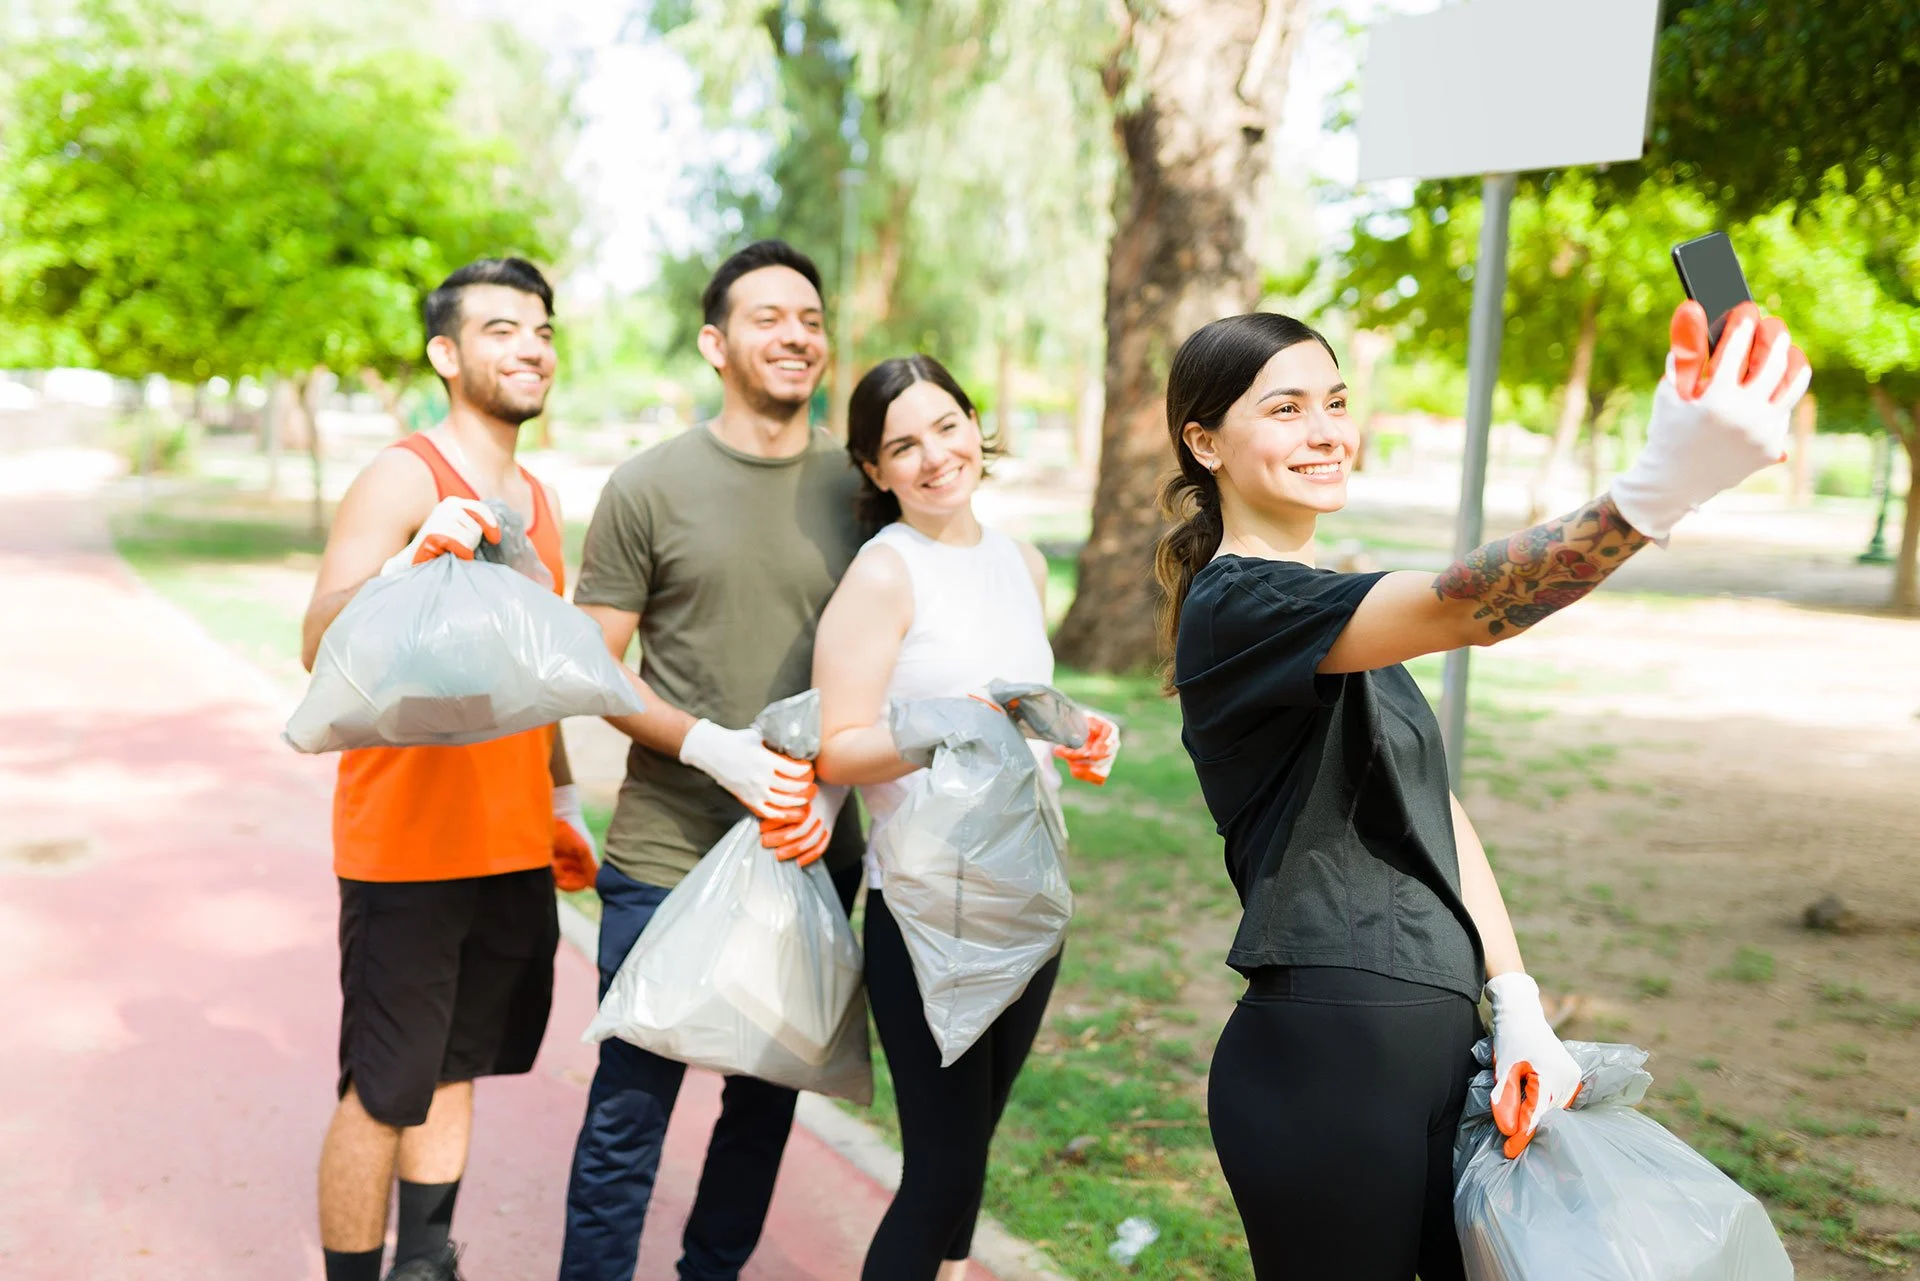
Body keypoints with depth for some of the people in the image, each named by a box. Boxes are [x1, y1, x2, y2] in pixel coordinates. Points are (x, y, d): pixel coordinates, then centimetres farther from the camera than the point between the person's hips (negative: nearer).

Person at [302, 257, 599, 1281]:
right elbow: (321, 646, -21)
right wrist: (412, 560, -37)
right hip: (406, 846, -7)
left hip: (512, 847, 7)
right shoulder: (404, 477, -10)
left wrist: (562, 798, 22)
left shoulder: (536, 501, 13)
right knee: (383, 1092, 2)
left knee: (456, 1068, 16)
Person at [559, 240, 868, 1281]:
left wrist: (822, 775, -9)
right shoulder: (649, 487, -4)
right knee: (630, 1110, 3)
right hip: (668, 855, -3)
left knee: (768, 1097, 17)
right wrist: (715, 747, -16)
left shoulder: (859, 487, 4)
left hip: (811, 854, 4)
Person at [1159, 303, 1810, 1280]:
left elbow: (1437, 813, 9)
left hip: (1432, 1046, 9)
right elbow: (1457, 609, -35)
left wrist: (1518, 1006, -3)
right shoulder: (1234, 606, -15)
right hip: (1324, 1062, -8)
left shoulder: (1331, 609, 14)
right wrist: (1655, 492, -50)